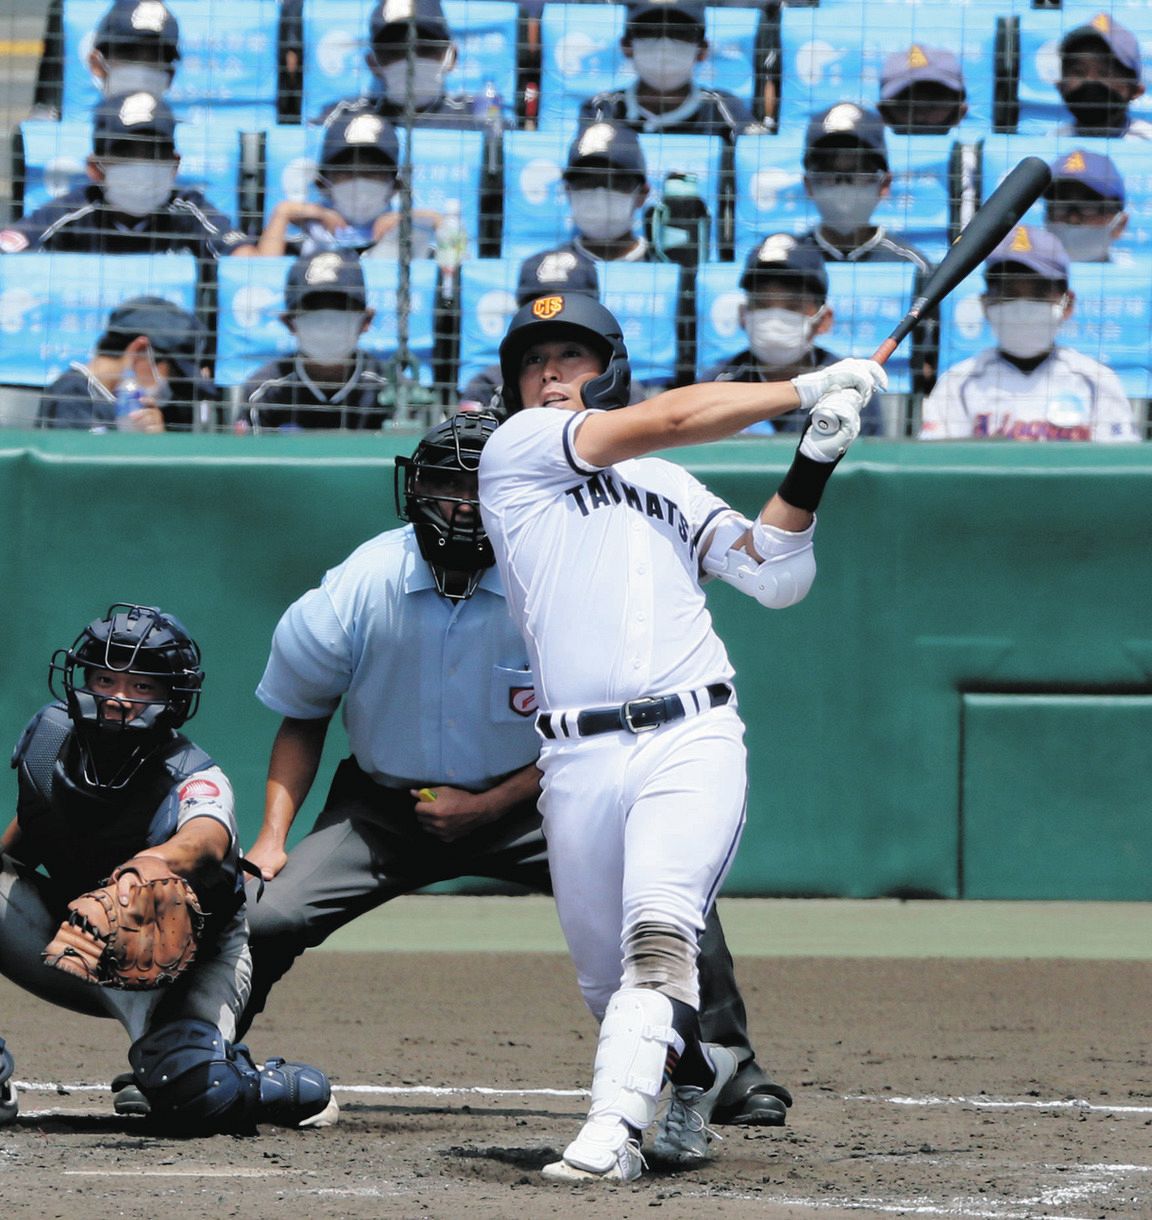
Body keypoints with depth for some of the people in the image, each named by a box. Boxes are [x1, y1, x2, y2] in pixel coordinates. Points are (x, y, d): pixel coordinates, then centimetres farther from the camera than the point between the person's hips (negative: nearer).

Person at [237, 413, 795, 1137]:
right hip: (383, 807, 1)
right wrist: (273, 839, -6)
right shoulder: (359, 589, -14)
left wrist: (485, 807, -16)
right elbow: (303, 718, 3)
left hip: (523, 805, -1)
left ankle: (730, 1071, -3)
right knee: (262, 919, -19)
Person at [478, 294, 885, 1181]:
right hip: (579, 761, -1)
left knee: (657, 930, -25)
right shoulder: (519, 447, 9)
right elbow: (670, 417, 0)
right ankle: (700, 1068, 36)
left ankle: (613, 1130, -29)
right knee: (610, 987, 5)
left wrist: (813, 462, 2)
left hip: (693, 741, 1)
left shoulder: (673, 488, 23)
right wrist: (808, 389, 5)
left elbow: (776, 577, 14)